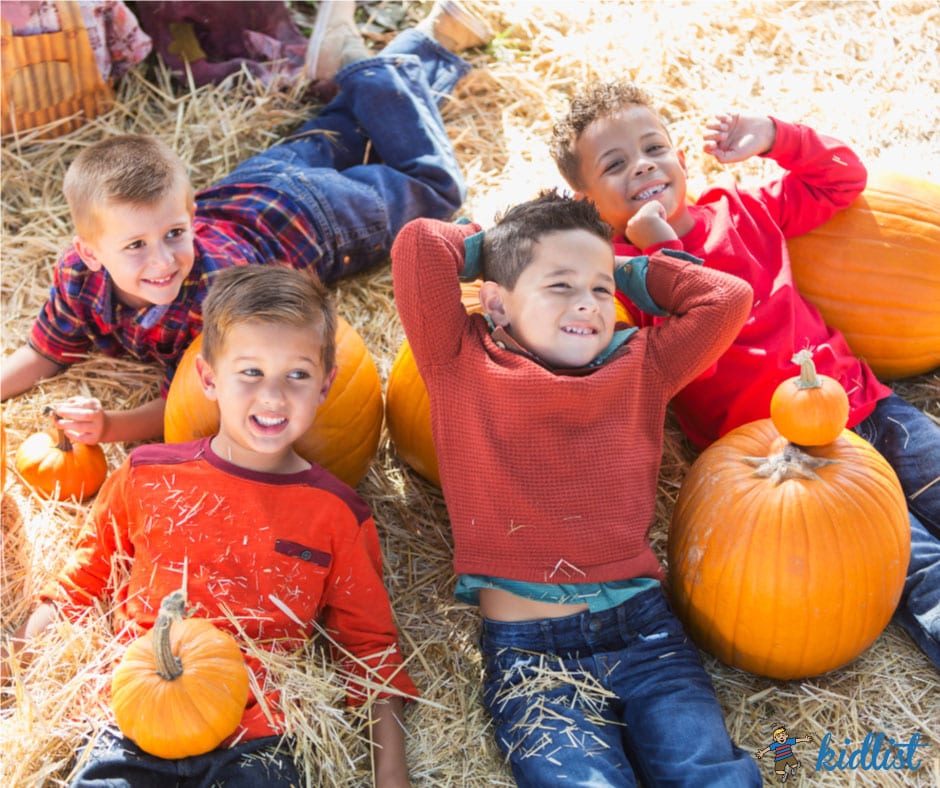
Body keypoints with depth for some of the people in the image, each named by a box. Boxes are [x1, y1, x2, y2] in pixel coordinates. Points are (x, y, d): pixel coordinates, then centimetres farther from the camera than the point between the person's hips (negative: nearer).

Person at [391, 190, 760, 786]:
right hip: (528, 648, -3)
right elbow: (419, 244, 0)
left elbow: (727, 297, 14)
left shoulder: (640, 367, 17)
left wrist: (629, 274, 22)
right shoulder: (463, 366, 8)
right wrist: (489, 248, 19)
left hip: (645, 630, 3)